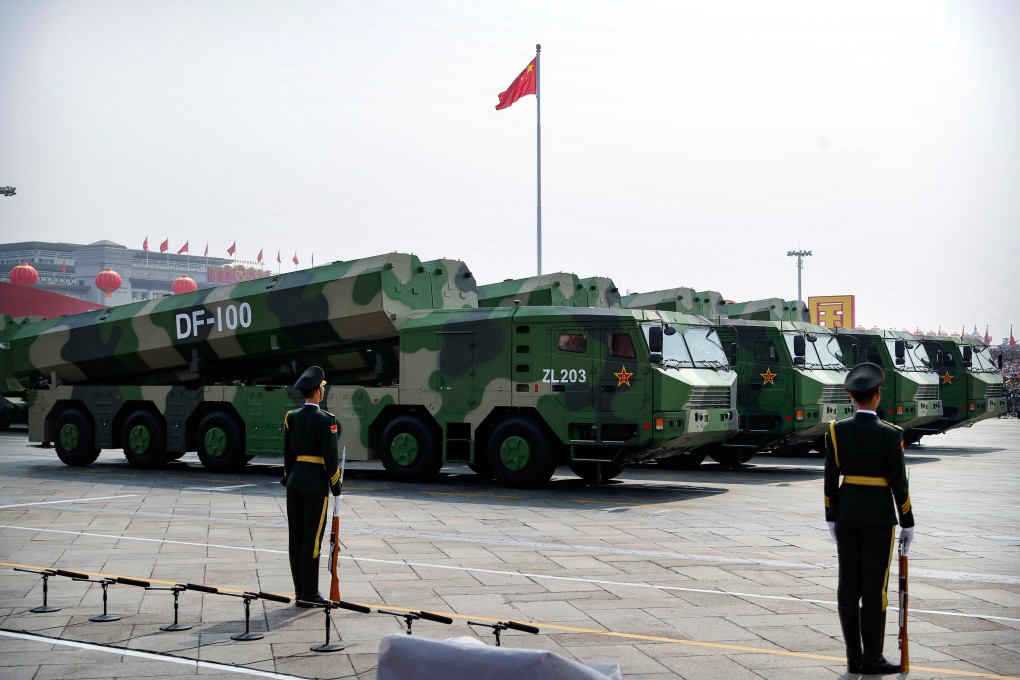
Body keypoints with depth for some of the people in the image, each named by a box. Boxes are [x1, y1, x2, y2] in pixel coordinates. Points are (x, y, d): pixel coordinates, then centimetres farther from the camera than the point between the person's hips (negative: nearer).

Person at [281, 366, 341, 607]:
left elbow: (287, 453, 10)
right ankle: (308, 594, -1)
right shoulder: (326, 420, -12)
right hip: (316, 481, -7)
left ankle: (301, 590, 14)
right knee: (312, 538, -4)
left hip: (295, 479, 7)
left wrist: (290, 478, 18)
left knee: (296, 537, 8)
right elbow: (330, 456, -14)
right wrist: (336, 487, -5)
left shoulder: (291, 417, 6)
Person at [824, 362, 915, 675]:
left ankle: (854, 658, 10)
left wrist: (832, 518, 10)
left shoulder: (836, 430, -1)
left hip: (846, 511, 4)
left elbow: (830, 478, 1)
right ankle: (872, 658, 5)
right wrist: (908, 524, -1)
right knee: (875, 586, 1)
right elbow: (898, 482, -9)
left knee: (849, 585, 6)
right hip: (878, 514, -4)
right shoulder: (890, 434, -11)